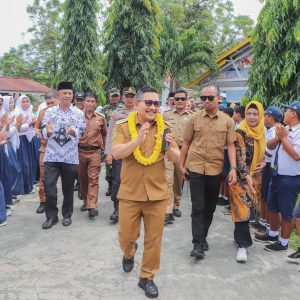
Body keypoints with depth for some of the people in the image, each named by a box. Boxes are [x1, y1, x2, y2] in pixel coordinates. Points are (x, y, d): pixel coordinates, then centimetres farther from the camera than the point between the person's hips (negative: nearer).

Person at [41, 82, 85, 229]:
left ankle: (67, 215, 27)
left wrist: (73, 131, -26)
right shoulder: (50, 111, 4)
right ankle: (51, 216, 14)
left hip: (70, 156, 0)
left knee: (68, 188, 10)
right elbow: (43, 131, 2)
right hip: (51, 155, 1)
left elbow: (82, 132, -5)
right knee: (49, 186, -3)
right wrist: (48, 132, -22)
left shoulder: (78, 113, 2)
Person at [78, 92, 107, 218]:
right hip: (80, 151, 1)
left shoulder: (101, 117, 4)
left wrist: (103, 146, 15)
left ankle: (92, 206, -8)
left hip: (95, 152, -1)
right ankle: (86, 201, 28)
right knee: (82, 178, 12)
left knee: (93, 179, -7)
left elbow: (104, 133, 17)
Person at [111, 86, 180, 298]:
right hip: (130, 193, -1)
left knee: (154, 239, 9)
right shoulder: (124, 127, -5)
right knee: (126, 237, 12)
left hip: (157, 193, 2)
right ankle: (129, 253, 47)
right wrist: (138, 140, -33)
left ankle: (147, 277, 28)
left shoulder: (163, 128, 1)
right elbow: (116, 153, -19)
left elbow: (177, 159, -1)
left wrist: (170, 148, -24)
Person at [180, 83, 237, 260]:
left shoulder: (227, 121, 2)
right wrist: (182, 165, 6)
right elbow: (186, 143, 6)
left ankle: (203, 237, 30)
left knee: (210, 207, 13)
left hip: (215, 169, 2)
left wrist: (233, 168, -9)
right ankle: (198, 243, 1)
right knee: (198, 206, -4)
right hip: (195, 168, -1)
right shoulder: (195, 119, 0)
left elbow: (231, 145, 1)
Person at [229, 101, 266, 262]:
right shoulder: (240, 133, -14)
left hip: (255, 176, 7)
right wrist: (246, 175, -32)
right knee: (242, 209, -10)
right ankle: (242, 245, -4)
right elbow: (240, 156, -22)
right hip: (241, 176, -6)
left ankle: (240, 237, 29)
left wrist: (263, 162, -1)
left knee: (248, 207, 13)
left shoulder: (261, 132, 8)